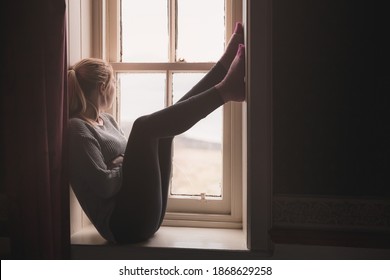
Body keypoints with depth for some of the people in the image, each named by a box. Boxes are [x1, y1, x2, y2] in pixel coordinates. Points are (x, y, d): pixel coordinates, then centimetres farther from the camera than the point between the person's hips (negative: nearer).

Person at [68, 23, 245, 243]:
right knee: (144, 126, -22)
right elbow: (104, 184, -20)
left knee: (166, 121, 5)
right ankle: (224, 91, -18)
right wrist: (132, 164, -5)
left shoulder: (106, 120, 18)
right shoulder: (77, 129, -11)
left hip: (147, 214, 9)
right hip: (125, 223, -9)